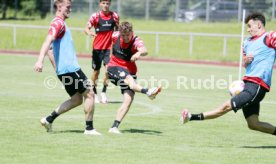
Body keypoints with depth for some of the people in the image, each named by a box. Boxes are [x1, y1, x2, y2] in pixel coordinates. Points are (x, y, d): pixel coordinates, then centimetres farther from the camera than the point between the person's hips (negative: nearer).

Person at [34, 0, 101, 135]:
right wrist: (40, 61, -39)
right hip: (70, 68, -10)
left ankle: (49, 119, 9)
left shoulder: (59, 24, 19)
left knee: (77, 99, 12)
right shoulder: (58, 23, -12)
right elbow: (48, 42, -27)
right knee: (89, 94, -3)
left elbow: (48, 48, 26)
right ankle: (89, 128, 2)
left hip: (63, 69, 10)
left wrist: (56, 67, 28)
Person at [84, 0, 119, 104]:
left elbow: (117, 29, 16)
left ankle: (103, 92, -4)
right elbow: (87, 28, -10)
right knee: (96, 71, 7)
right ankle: (94, 93, 23)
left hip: (109, 48, 1)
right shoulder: (95, 16, -5)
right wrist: (89, 33, -33)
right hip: (97, 48, -1)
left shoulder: (115, 16, 2)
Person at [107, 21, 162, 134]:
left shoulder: (136, 41, -15)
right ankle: (147, 92, -60)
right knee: (128, 78, -33)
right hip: (114, 67, 0)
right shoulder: (115, 36, -5)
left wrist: (139, 53, -62)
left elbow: (144, 50, -39)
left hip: (129, 71, 0)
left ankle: (114, 127, -12)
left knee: (128, 99, -14)